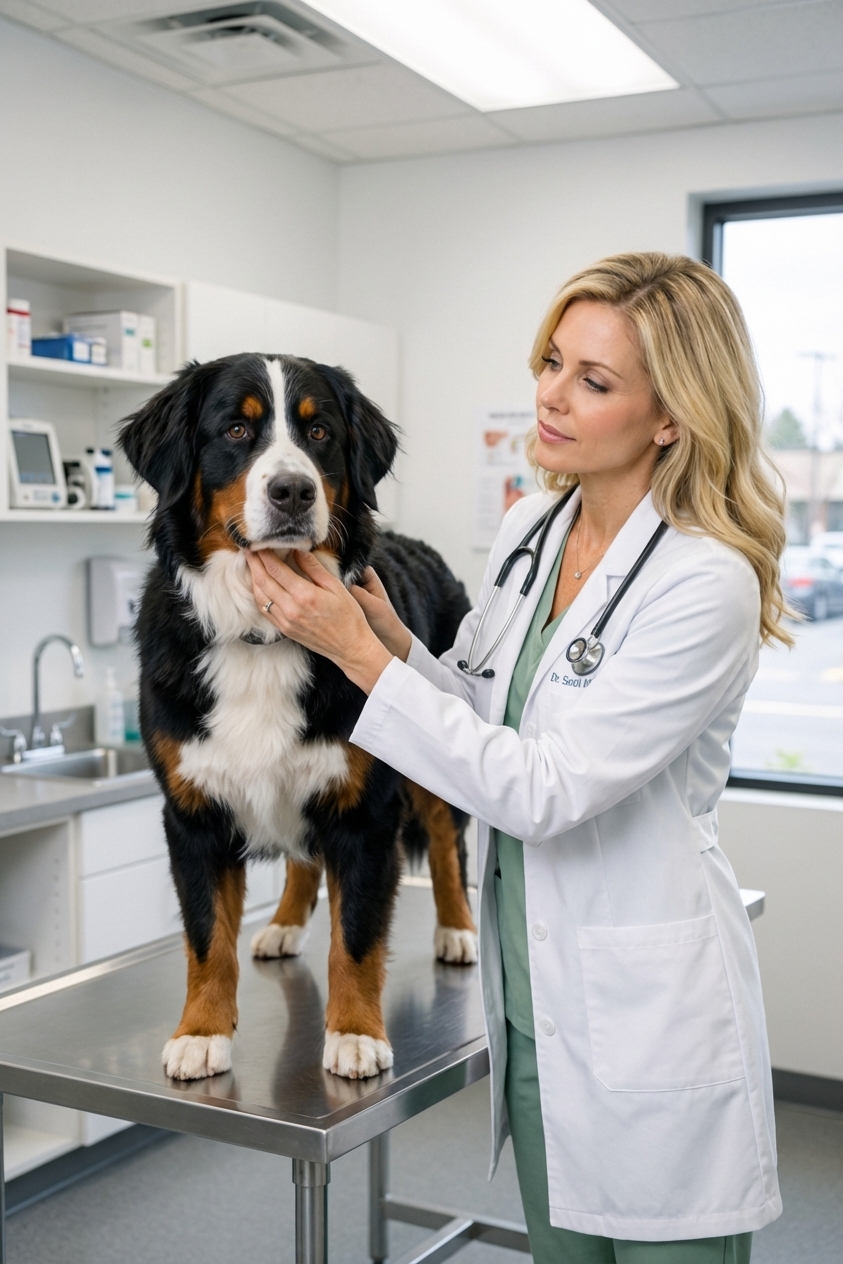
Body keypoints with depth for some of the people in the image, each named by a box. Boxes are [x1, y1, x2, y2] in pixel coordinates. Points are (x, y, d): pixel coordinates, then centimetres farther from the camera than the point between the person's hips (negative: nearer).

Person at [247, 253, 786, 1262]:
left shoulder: (707, 582, -21)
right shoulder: (528, 527, 2)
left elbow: (545, 790, -24)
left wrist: (359, 652, -23)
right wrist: (395, 638, -6)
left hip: (647, 1017, -7)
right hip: (531, 995, 7)